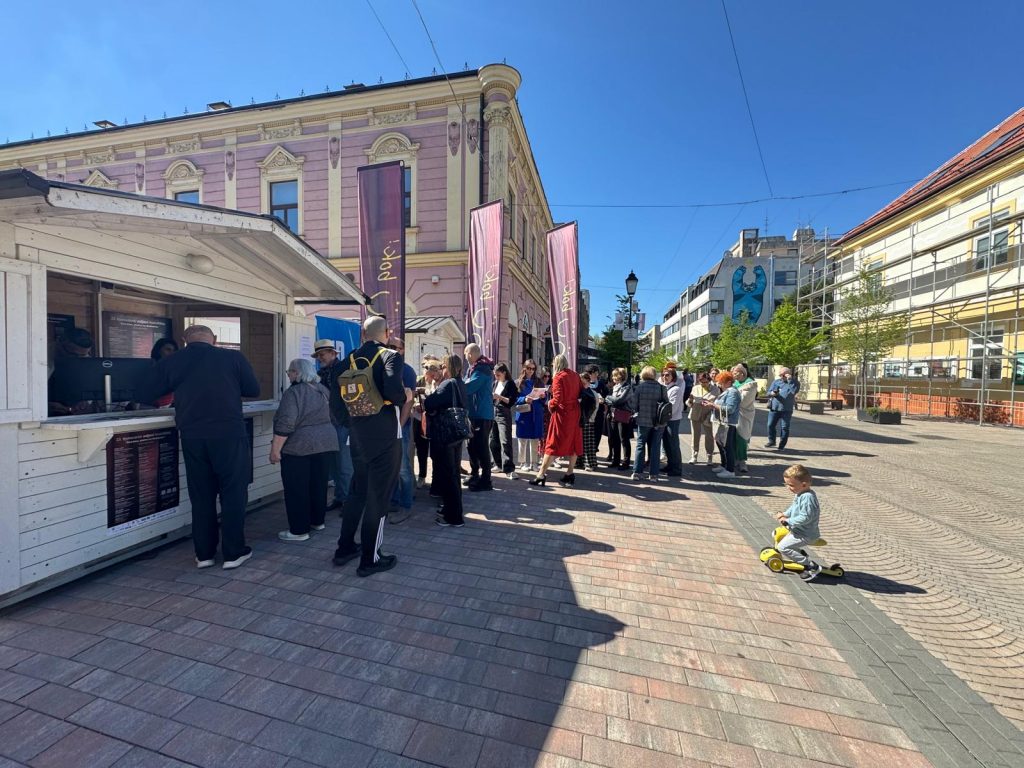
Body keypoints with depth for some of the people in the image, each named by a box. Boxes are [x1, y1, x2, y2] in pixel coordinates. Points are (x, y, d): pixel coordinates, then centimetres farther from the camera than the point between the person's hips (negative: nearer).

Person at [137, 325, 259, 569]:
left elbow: (142, 394, 10)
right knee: (233, 493, 7)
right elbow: (253, 390, 5)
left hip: (192, 437, 3)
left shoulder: (170, 362, 5)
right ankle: (233, 553, 13)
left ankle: (204, 554, 22)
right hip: (229, 434, -3)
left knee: (201, 496, 14)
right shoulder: (233, 357, -2)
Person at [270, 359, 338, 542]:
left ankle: (299, 530, 9)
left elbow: (285, 425, -19)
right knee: (319, 485, 16)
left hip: (299, 447, -7)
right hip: (327, 443, 7)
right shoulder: (323, 389, 10)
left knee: (297, 489, 3)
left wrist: (275, 449, -15)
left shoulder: (293, 392, -13)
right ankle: (317, 521, 27)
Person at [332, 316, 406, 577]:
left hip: (357, 434, 6)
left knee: (357, 491, 22)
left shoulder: (349, 360, 6)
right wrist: (404, 399, -8)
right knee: (378, 496, 5)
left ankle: (345, 548, 33)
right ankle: (370, 559, 17)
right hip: (384, 435, -6)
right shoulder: (390, 356, -12)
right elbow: (393, 389, -28)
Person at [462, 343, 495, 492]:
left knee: (481, 447, -6)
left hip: (481, 414, -10)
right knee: (473, 445, 17)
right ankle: (474, 475, 29)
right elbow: (468, 387, 16)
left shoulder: (481, 369, -16)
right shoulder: (477, 368, 16)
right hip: (475, 413, 10)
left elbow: (468, 388, -23)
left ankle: (485, 481, 1)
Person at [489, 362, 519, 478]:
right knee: (494, 441, 10)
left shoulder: (510, 384, -4)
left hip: (504, 415, -6)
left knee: (505, 441, -13)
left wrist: (499, 397, -22)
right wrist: (491, 397, -2)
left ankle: (509, 469, -13)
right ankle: (499, 465, 24)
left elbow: (511, 401, -11)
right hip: (493, 413, 7)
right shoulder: (495, 383, 13)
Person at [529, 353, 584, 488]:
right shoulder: (575, 375, 6)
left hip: (562, 413, -6)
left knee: (553, 444, -2)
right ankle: (569, 474, 19)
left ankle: (541, 474, 2)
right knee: (573, 442, 13)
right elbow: (582, 393, 9)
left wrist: (550, 403, -2)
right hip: (575, 413, 6)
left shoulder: (558, 377, -13)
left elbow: (557, 399, -20)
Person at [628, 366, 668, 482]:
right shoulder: (661, 388, -6)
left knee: (640, 446, 11)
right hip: (658, 422, 1)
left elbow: (633, 406, -7)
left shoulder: (638, 387, -8)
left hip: (643, 421, -1)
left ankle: (637, 472, 11)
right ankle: (653, 474, 13)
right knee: (655, 447, 9)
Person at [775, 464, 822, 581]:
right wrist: (785, 514, 3)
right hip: (797, 529, 10)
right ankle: (800, 554, 30)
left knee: (783, 547, -16)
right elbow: (794, 507, 18)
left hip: (805, 535, -10)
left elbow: (805, 518, -32)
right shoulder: (800, 494, 3)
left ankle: (812, 566, -6)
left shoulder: (808, 497, -28)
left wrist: (788, 521, -24)